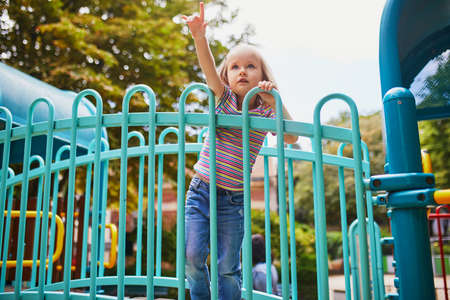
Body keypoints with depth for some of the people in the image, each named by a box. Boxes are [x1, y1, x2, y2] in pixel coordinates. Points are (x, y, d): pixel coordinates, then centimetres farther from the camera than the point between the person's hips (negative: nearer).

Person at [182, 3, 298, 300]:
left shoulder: (265, 112, 1)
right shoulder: (225, 98, 0)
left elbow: (291, 137, -15)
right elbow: (209, 69, -19)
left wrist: (275, 101, -22)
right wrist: (200, 37, -37)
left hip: (234, 200, 0)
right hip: (201, 191, 0)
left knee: (228, 268, 3)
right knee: (192, 255, -6)